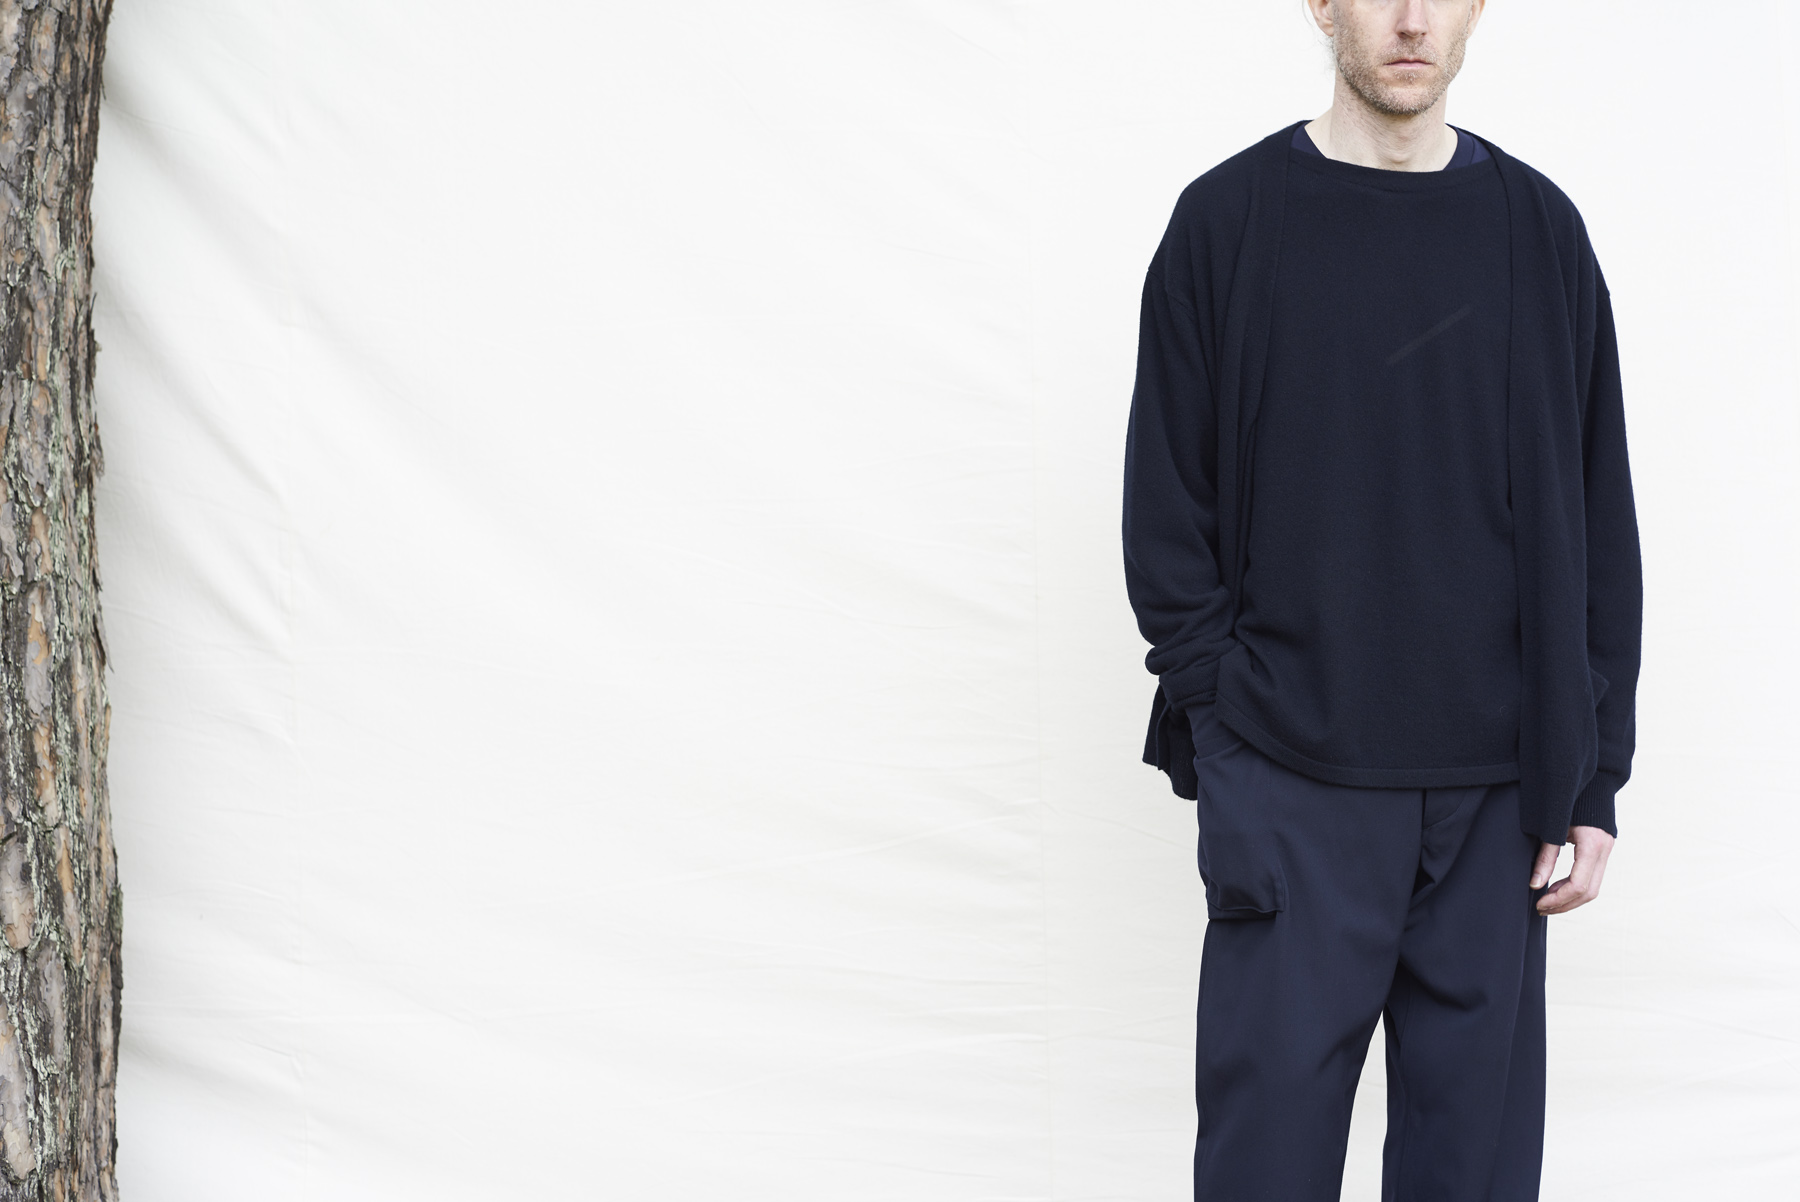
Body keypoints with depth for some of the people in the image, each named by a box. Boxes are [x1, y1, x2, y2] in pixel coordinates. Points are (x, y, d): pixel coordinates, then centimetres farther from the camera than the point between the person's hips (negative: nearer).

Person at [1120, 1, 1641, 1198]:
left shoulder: (1541, 229, 6)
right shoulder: (1227, 220, 1)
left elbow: (1599, 532, 6)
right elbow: (1167, 509, 2)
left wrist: (1592, 780, 1)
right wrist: (1223, 710, -7)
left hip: (1497, 790, 2)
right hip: (1291, 791, -2)